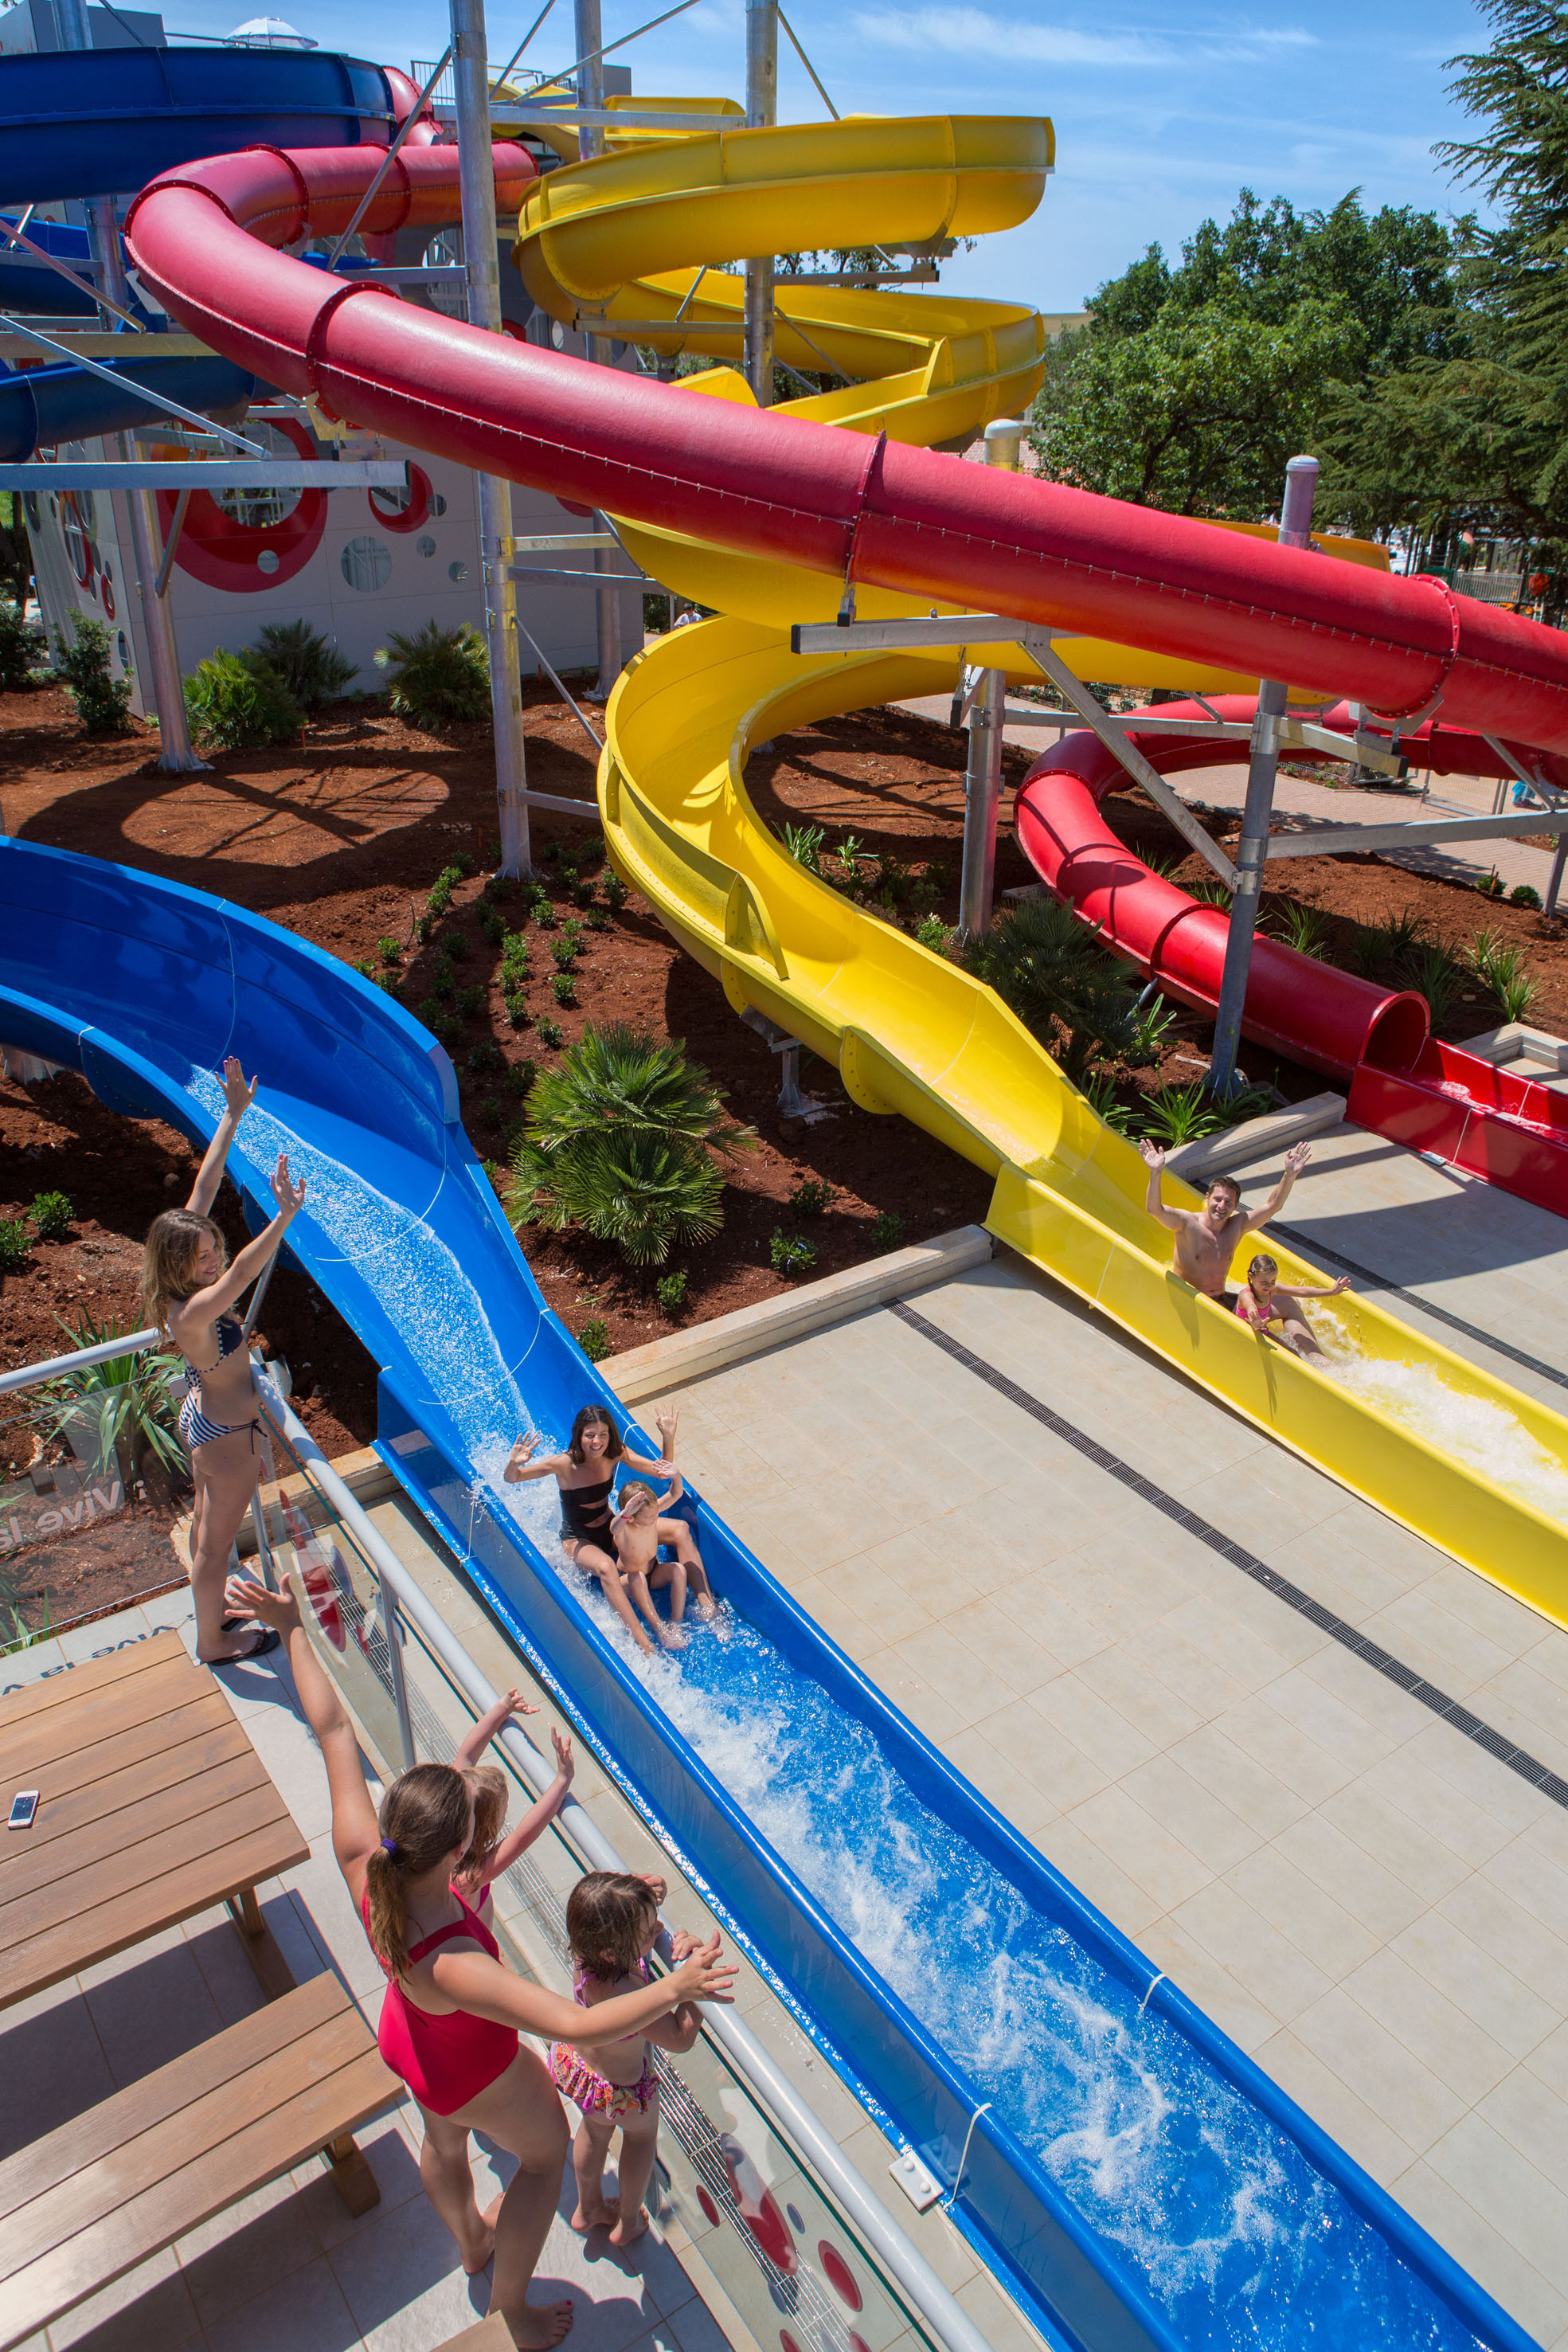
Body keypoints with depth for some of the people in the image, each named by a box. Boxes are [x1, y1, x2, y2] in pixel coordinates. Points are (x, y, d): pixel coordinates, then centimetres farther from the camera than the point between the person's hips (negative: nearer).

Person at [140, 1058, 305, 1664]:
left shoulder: (185, 1290, -13)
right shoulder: (190, 1314, -36)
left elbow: (204, 1187, -11)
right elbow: (240, 1277, -58)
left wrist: (233, 1114, -10)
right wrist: (284, 1216, -69)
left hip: (203, 1416, 9)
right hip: (227, 1436, -9)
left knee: (206, 1521, 29)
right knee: (216, 1543, 13)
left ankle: (209, 1611, 52)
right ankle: (213, 1643, 35)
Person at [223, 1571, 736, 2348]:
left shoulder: (360, 1859, -36)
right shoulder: (453, 1968, -50)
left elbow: (333, 1731, -29)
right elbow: (577, 2025, -50)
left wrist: (293, 1630, -20)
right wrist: (674, 1986, -42)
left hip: (408, 2042, 6)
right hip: (475, 2070, -5)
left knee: (444, 2142, 36)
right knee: (546, 2146, 28)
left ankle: (471, 2240, 68)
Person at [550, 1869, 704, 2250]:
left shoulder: (584, 1947, -28)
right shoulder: (624, 1996, -48)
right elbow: (681, 2037, -39)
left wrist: (647, 1893, -30)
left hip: (572, 2059, 5)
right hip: (620, 2089, -5)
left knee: (595, 2129, 35)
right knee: (642, 2133, 30)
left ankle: (589, 2208, 61)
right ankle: (628, 2223, 53)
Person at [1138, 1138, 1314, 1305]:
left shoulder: (1237, 1225, 2)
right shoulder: (1188, 1223, -14)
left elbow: (1273, 1206, 2)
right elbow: (1154, 1209, -31)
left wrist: (1290, 1174, -11)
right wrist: (1156, 1173, -46)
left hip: (1223, 1299, 6)